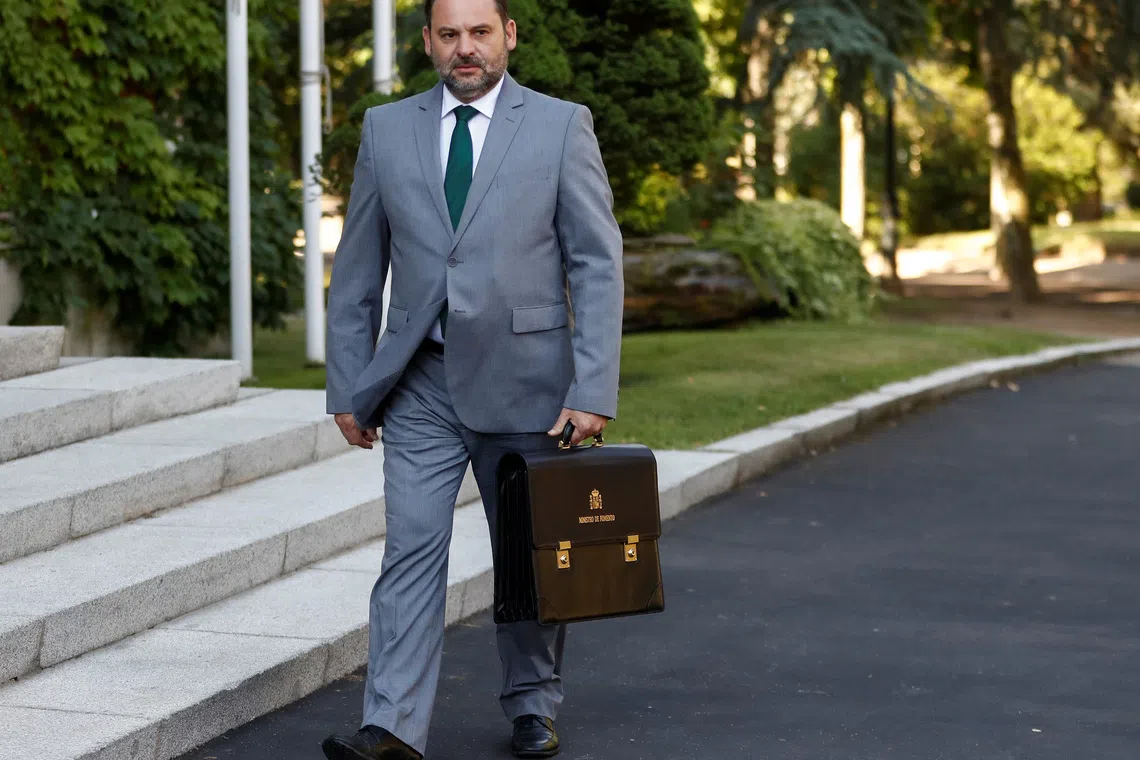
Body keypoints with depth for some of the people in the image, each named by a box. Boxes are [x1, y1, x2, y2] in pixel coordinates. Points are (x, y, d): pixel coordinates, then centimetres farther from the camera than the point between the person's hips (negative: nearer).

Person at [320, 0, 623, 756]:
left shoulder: (562, 126, -1)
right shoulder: (386, 130, 6)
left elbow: (597, 264, -4)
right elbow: (357, 269, 9)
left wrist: (593, 389, -12)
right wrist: (348, 386, 5)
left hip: (525, 380, -1)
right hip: (421, 385, 1)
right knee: (412, 546, -8)